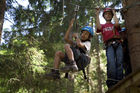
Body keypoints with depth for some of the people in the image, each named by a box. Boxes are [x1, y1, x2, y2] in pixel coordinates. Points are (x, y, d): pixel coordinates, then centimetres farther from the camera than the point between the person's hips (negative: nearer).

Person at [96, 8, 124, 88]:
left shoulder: (114, 25, 27)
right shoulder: (103, 26, 28)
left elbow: (117, 23, 3)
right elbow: (98, 27, 5)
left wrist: (114, 13, 18)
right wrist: (97, 14, 11)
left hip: (118, 44, 1)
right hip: (109, 45, -1)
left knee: (119, 63, -15)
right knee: (111, 62, -25)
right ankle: (111, 84, -36)